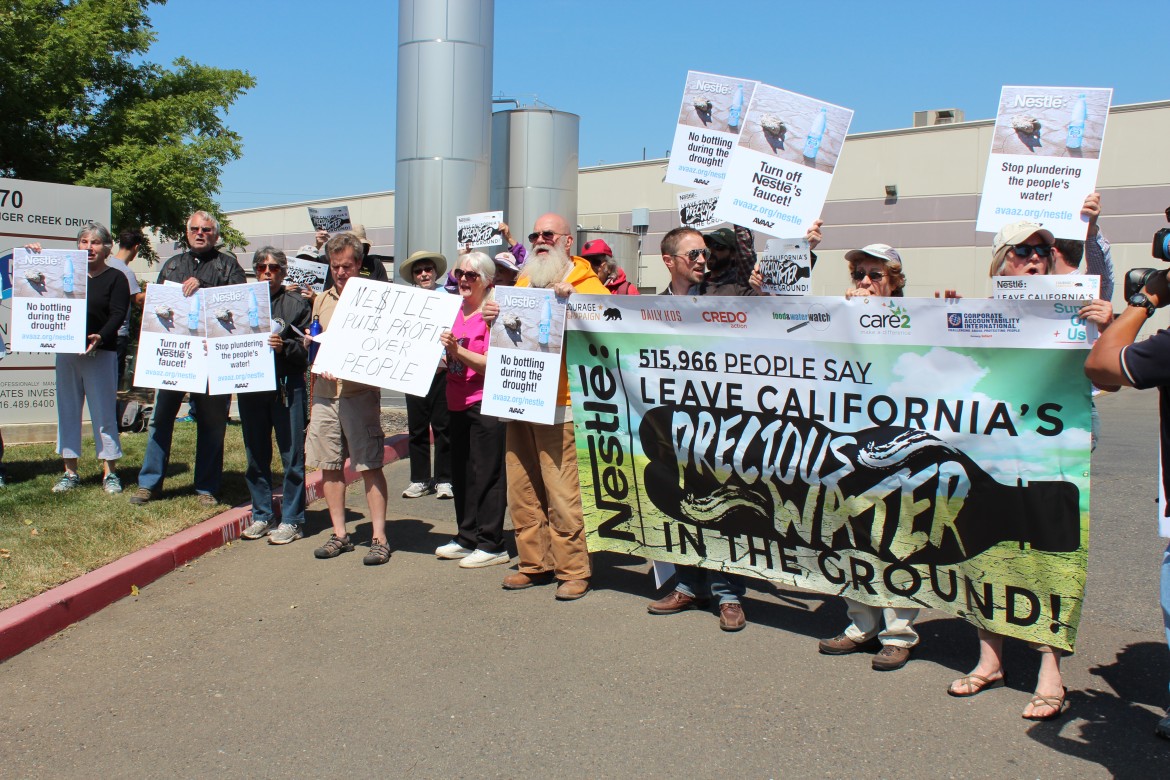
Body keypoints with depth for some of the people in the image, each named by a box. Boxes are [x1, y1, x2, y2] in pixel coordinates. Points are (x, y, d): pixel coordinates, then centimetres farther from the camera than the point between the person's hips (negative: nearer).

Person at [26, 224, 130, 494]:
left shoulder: (115, 278, 1)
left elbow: (117, 315, -9)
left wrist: (100, 337, -27)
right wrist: (34, 257, 5)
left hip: (101, 353, -5)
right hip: (66, 351, 5)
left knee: (104, 413, -3)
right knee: (67, 411, 7)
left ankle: (109, 473, 4)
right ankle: (70, 472, 15)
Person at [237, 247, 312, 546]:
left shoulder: (297, 304, 4)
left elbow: (307, 350, -4)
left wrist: (284, 346, -21)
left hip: (286, 386, -4)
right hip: (250, 385, 4)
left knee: (292, 455, -2)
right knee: (256, 456, 10)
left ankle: (291, 520, 6)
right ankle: (261, 515, 21)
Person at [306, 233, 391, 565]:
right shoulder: (322, 300, 17)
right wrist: (310, 342, 3)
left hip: (359, 392, -6)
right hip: (324, 392, 6)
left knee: (370, 465, -4)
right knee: (330, 465, 8)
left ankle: (379, 538, 1)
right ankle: (339, 534, 18)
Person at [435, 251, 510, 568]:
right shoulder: (454, 311, 13)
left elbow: (491, 365, -20)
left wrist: (457, 350, -29)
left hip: (486, 404, -9)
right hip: (458, 403, 9)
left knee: (486, 474, -3)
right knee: (461, 473, 14)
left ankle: (491, 545, 6)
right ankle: (467, 539, 26)